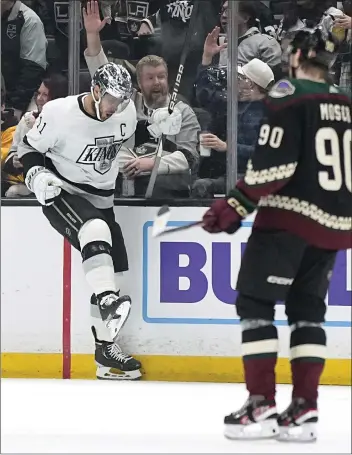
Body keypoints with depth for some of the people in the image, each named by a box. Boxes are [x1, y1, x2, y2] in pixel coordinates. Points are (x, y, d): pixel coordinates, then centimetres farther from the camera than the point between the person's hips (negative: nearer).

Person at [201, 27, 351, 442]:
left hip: (289, 217, -7)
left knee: (254, 302, 1)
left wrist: (236, 207, -12)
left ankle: (262, 405, -6)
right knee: (307, 310, 13)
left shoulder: (289, 97, -9)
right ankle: (303, 411, 7)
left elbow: (274, 165, -17)